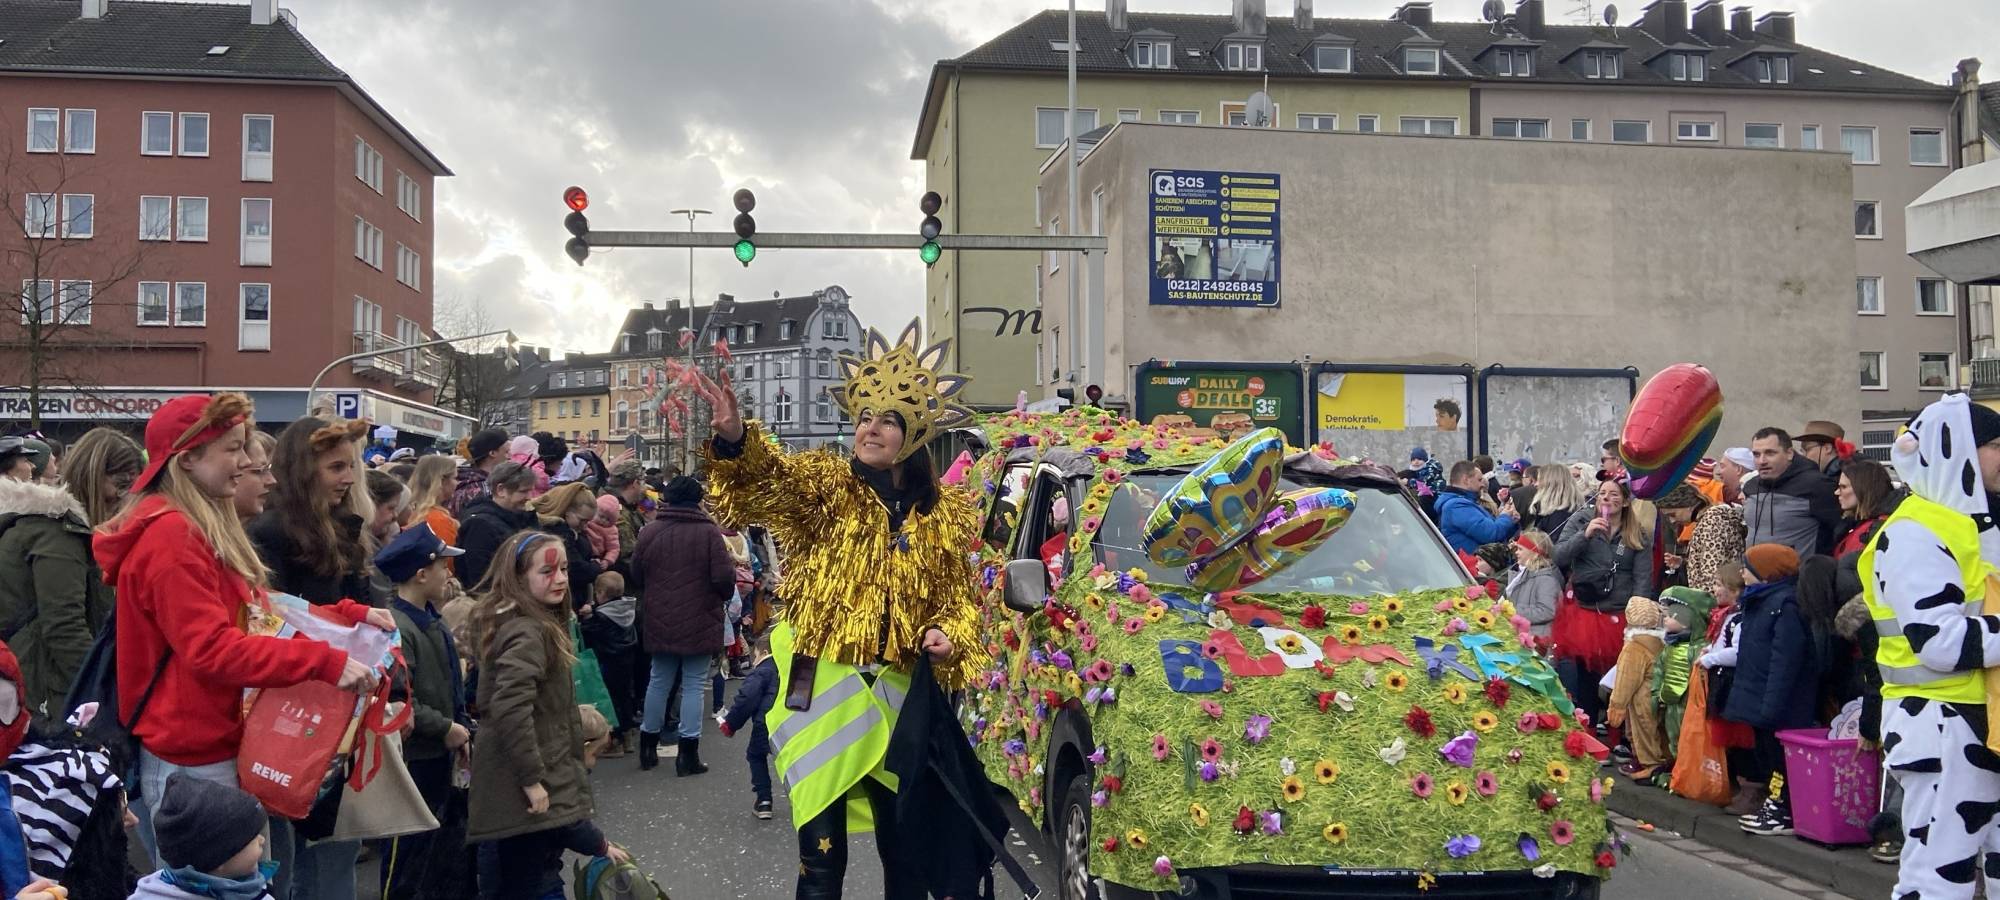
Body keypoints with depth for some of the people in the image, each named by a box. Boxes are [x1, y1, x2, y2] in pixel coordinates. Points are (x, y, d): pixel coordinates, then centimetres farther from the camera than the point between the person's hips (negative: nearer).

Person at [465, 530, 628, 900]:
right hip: (526, 788, -11)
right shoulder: (527, 633, -19)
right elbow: (510, 708, -30)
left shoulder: (534, 625, 13)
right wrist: (532, 778, -27)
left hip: (514, 785, 11)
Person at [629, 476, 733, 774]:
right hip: (699, 622, -4)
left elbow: (636, 576, 8)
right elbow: (724, 578, -16)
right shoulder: (708, 532, -13)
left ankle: (648, 747, 24)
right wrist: (724, 594, 7)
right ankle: (688, 754, 4)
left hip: (660, 622, 4)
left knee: (659, 681, 16)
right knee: (693, 685, 4)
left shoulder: (650, 531, 0)